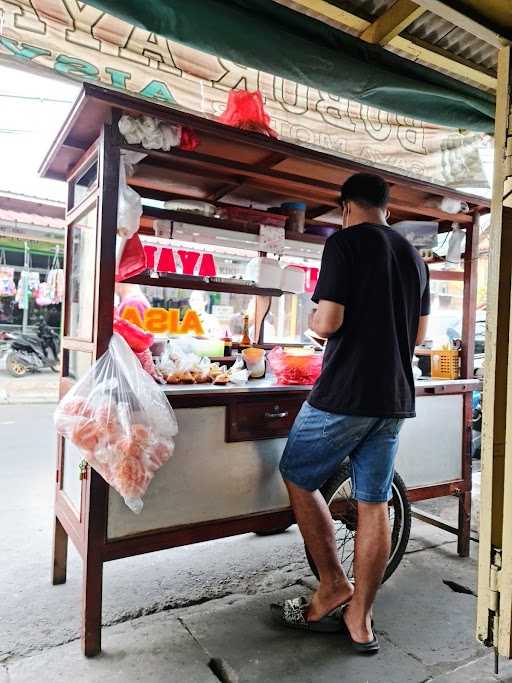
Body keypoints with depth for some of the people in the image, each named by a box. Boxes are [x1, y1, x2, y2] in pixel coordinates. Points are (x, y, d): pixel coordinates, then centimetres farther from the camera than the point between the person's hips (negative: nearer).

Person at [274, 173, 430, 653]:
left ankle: (333, 587, 18)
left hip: (344, 395, -7)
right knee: (374, 503, 10)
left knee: (297, 479, 12)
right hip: (395, 398, 7)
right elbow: (418, 335, 18)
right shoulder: (413, 254, 15)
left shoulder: (344, 242, -7)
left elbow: (327, 324, -16)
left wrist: (313, 323, 6)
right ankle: (359, 618, 21)